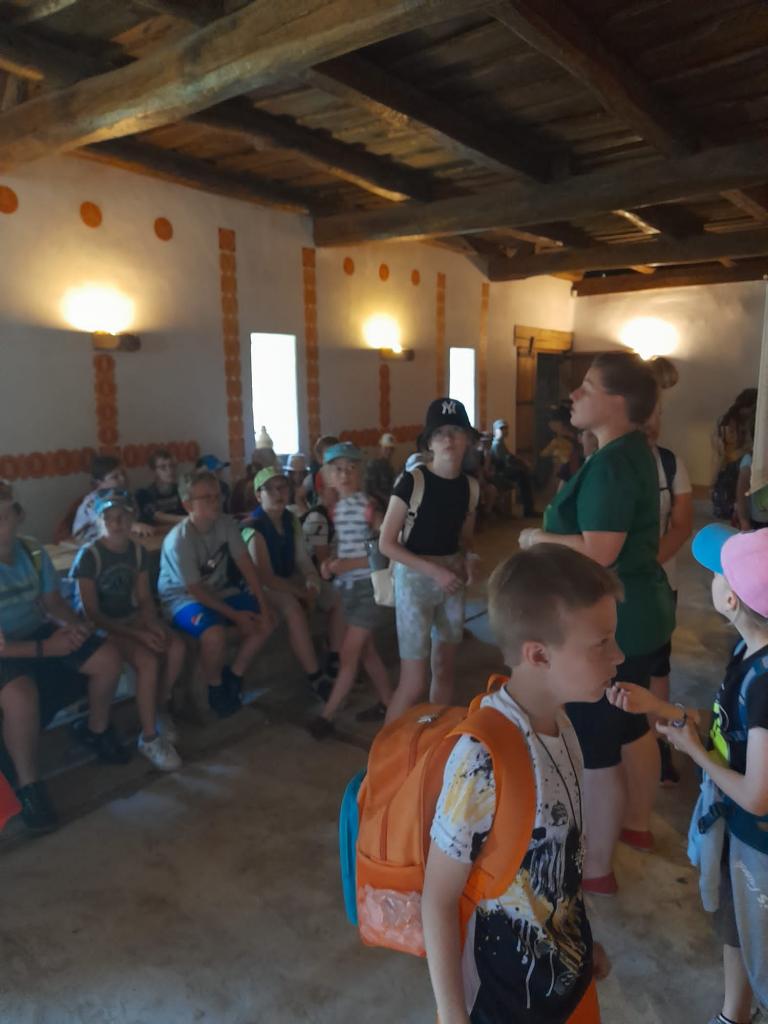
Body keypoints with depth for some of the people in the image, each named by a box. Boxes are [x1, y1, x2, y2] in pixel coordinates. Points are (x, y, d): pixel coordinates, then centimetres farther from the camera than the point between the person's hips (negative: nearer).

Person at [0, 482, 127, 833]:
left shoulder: (33, 550, -8)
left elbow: (52, 600, 4)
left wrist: (73, 624, -15)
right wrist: (43, 648, -26)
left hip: (38, 633, 6)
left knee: (108, 658, -6)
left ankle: (95, 730, 22)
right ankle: (29, 785, -11)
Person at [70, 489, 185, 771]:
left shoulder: (138, 551, 1)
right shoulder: (89, 555, -17)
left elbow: (144, 598, 6)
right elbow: (90, 612, -17)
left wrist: (152, 624, -16)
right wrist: (136, 634, -23)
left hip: (132, 618, 6)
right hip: (101, 626, -6)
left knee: (176, 647, -21)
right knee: (148, 661, -29)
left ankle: (161, 708, 5)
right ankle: (149, 737, -12)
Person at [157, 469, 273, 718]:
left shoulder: (226, 524, -9)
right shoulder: (179, 540, -27)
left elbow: (246, 565, -8)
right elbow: (195, 590, -23)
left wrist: (262, 605, -16)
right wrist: (235, 615, -23)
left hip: (218, 591, 7)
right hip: (183, 597, -6)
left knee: (264, 621, -10)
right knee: (215, 633, -35)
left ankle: (234, 675, 12)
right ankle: (215, 688, -3)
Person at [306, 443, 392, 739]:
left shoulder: (368, 506, -16)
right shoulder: (336, 508, 6)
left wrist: (350, 564, -22)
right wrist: (330, 563, -4)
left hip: (369, 586, -8)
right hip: (349, 587, 8)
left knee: (348, 654, 0)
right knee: (366, 650, 17)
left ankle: (327, 717, 11)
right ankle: (388, 704, 33)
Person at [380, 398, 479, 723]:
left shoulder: (470, 486, 2)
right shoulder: (412, 481, -15)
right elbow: (386, 544, -14)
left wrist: (468, 559, -6)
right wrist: (434, 570, -19)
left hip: (452, 580, 6)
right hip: (415, 579, -6)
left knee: (445, 671, 16)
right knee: (414, 683, -3)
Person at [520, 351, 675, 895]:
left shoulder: (611, 464, -23)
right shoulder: (634, 452, 9)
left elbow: (598, 552, -31)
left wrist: (536, 538, -17)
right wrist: (556, 529, 12)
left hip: (609, 622, -11)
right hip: (637, 612, 11)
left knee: (594, 748, 2)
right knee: (631, 726, 25)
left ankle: (597, 868, 19)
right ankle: (638, 824, 45)